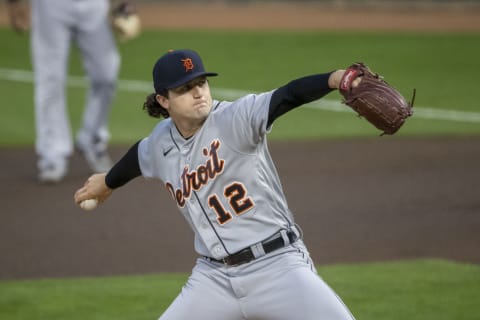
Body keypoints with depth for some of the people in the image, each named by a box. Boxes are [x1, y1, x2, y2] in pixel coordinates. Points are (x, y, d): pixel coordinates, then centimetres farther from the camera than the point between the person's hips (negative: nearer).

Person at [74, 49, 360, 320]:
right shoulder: (162, 141, 6)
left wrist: (335, 79, -49)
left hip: (277, 265, -5)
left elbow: (287, 97, -30)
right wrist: (108, 183, 51)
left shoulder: (235, 118, -12)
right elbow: (141, 156, 30)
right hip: (214, 278, 5)